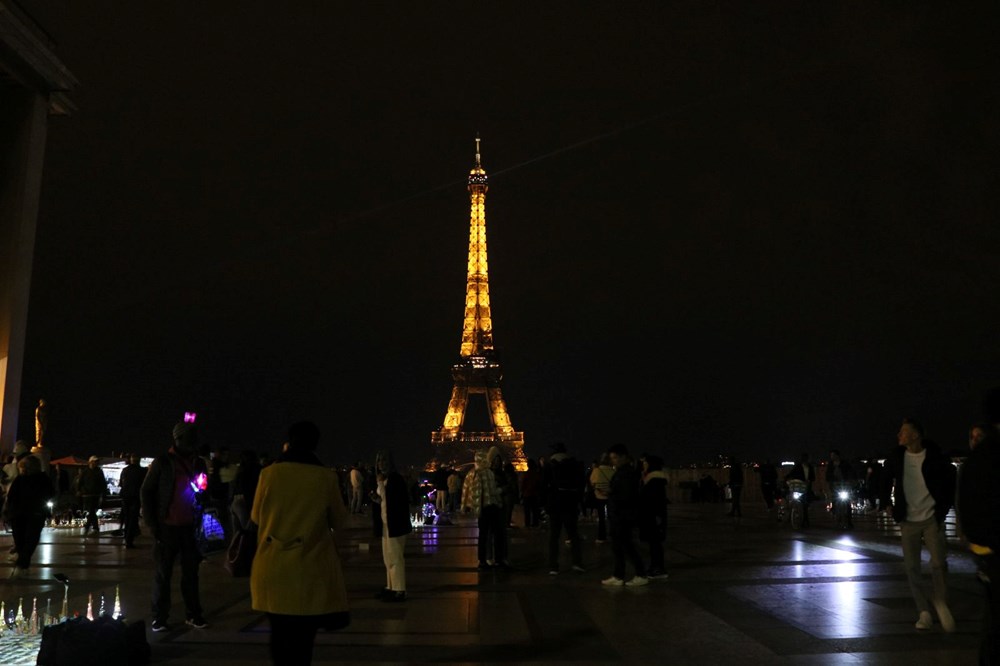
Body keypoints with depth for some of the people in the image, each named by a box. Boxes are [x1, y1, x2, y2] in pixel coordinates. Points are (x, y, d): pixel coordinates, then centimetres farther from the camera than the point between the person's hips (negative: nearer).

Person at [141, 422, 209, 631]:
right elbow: (146, 492, 0)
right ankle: (159, 617, 15)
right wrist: (152, 524, -5)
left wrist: (202, 519, -2)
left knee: (191, 572, 8)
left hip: (190, 527, 3)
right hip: (166, 527, -3)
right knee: (162, 574, 6)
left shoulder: (199, 463, 7)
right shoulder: (162, 462, -3)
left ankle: (193, 614, 17)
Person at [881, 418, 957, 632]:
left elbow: (950, 480, 5)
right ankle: (924, 612, 13)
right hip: (908, 521, 3)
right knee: (912, 567, 2)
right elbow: (886, 480, 16)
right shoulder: (896, 457, 0)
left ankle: (941, 601, 19)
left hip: (932, 518, -3)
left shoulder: (935, 458, -9)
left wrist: (944, 508, 2)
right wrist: (888, 504, 9)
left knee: (938, 563, -8)